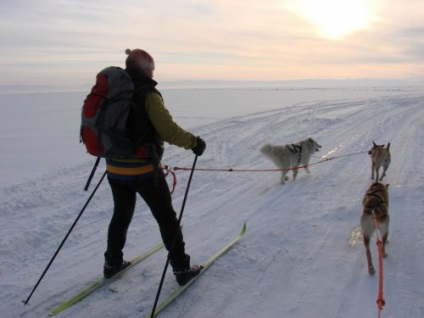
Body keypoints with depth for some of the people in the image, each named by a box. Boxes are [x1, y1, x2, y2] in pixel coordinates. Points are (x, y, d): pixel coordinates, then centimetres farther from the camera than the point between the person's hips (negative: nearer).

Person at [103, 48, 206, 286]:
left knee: (121, 214, 24)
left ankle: (112, 263, 34)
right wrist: (194, 142, -9)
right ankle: (182, 269, 14)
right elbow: (168, 130, -21)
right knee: (167, 217, 7)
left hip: (115, 168, 6)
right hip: (143, 169, -6)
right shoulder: (147, 94, -14)